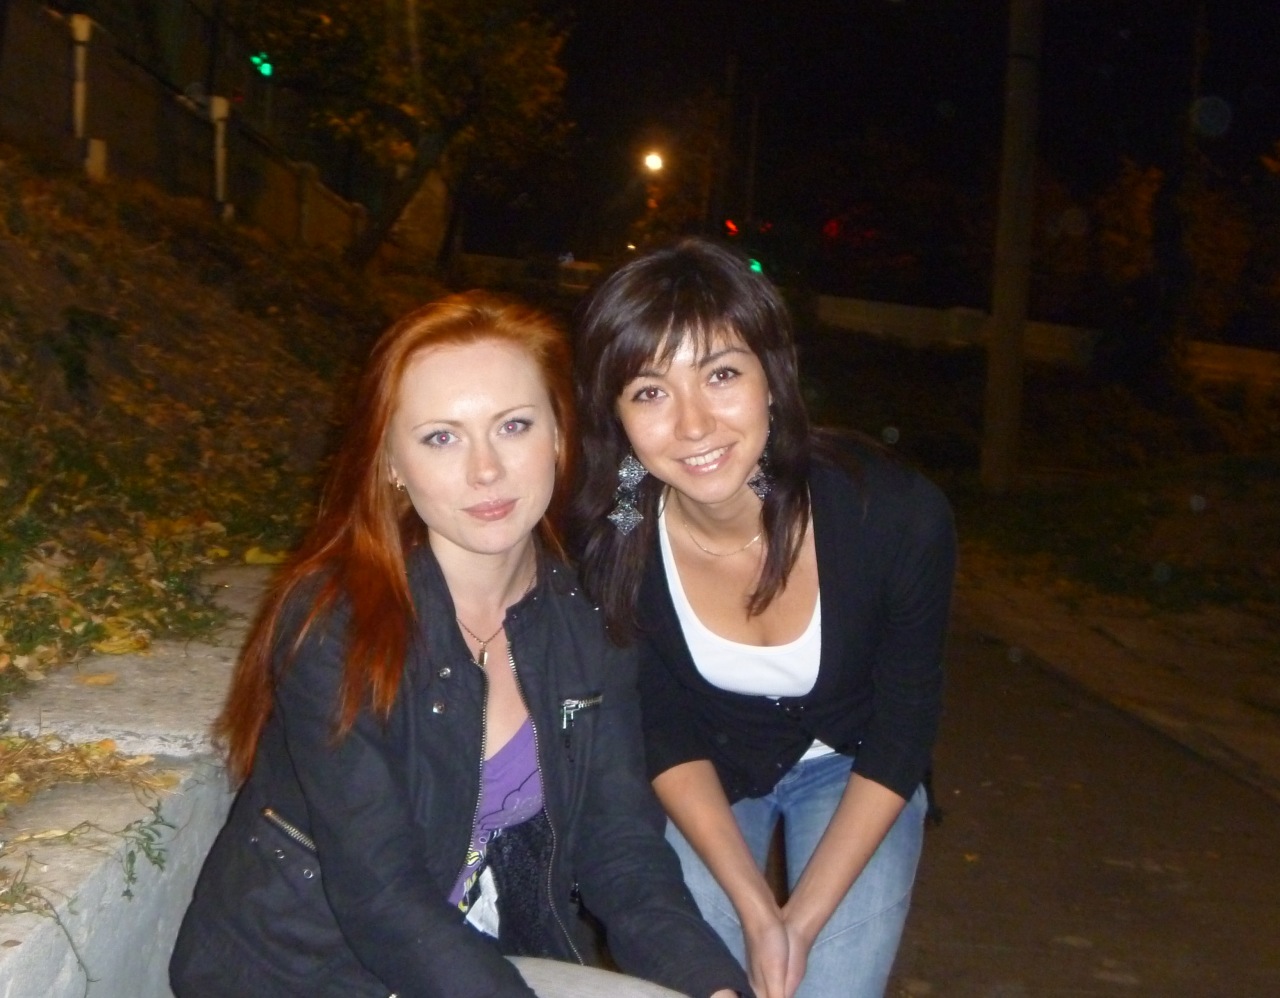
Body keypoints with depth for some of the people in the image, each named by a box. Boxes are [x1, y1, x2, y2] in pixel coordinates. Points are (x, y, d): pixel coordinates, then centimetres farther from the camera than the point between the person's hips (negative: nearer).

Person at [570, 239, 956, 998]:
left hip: (851, 770, 0)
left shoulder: (900, 516, -31)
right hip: (706, 782, 1)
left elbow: (900, 740, -16)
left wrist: (802, 921, -17)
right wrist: (754, 911, -17)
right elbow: (667, 736, -11)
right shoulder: (609, 538, -26)